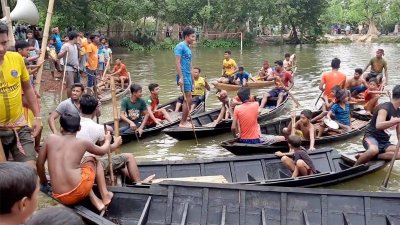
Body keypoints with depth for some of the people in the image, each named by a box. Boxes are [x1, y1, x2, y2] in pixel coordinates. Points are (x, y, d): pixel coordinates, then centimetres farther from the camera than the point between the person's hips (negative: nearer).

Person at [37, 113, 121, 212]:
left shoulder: (51, 138, 7)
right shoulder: (82, 143, 5)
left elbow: (39, 163, 12)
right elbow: (103, 151, 24)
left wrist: (43, 181, 31)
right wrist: (107, 140, 46)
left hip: (61, 198, 2)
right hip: (80, 191, -2)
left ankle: (96, 202, 21)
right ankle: (105, 195, 27)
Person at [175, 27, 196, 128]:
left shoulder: (188, 48, 18)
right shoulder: (180, 46, -10)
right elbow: (177, 62, -16)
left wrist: (192, 78, 22)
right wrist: (180, 77, -21)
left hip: (188, 77, 9)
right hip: (184, 77, -9)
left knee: (188, 100, 11)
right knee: (188, 100, -9)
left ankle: (185, 121, 18)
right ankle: (183, 123, -2)